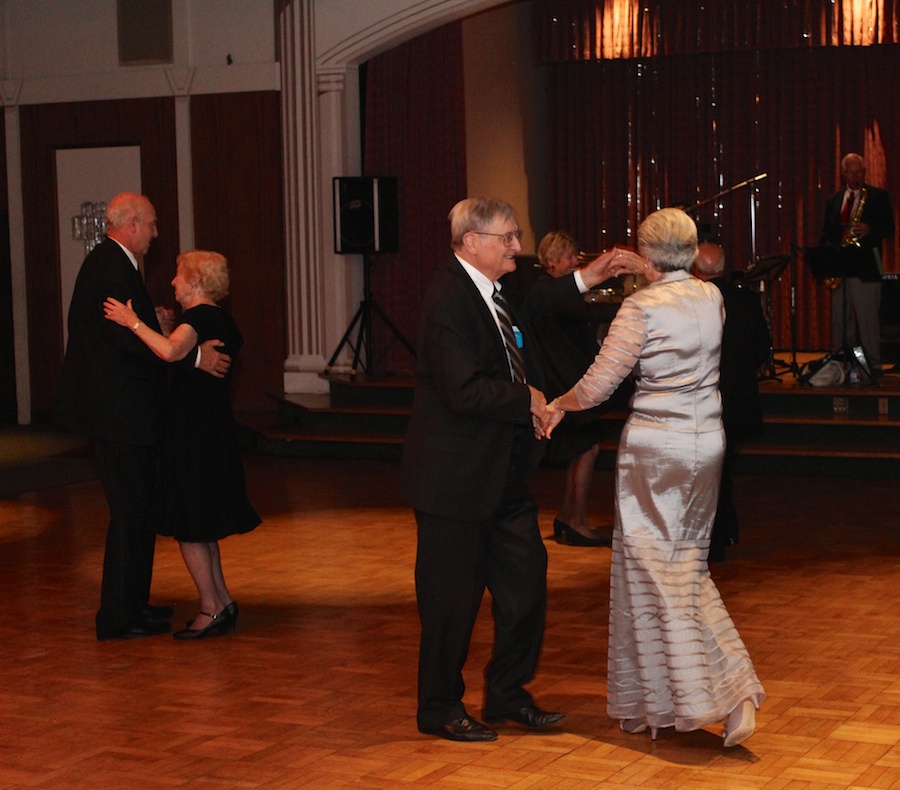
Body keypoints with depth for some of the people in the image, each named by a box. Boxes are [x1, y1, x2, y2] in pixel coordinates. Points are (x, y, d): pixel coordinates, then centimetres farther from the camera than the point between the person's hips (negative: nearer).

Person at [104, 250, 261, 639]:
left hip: (191, 429, -10)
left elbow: (170, 351, -35)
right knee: (201, 524, 17)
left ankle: (212, 608, 1)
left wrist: (133, 322, -26)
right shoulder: (223, 320, 14)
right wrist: (165, 328, 18)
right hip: (216, 428, 10)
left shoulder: (198, 317, -16)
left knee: (188, 525, -2)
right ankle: (222, 603, 20)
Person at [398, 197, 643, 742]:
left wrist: (582, 281, 24)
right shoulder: (449, 301, -21)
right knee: (453, 595, 3)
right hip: (457, 476, -9)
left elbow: (523, 306, 33)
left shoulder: (493, 289, 8)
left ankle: (508, 693, 28)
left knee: (526, 578, 13)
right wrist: (528, 401, -15)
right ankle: (440, 709, 18)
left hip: (504, 471, 9)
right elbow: (465, 391, -28)